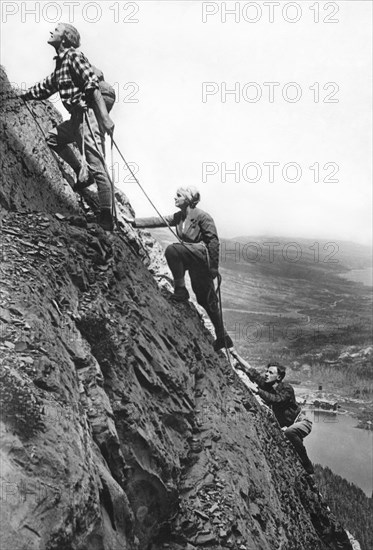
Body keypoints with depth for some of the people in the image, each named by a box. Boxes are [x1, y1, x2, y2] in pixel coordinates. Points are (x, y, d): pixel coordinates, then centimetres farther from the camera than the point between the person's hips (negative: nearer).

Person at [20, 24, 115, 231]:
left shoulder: (74, 56, -7)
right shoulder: (61, 63, 21)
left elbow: (93, 85, -19)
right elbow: (45, 87, 35)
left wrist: (105, 117, -28)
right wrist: (20, 96, 42)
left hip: (88, 115, -10)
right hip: (77, 118, 10)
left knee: (97, 167, -12)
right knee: (53, 138, 23)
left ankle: (107, 217, -10)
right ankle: (82, 172, 14)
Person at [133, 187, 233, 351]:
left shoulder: (202, 216, -12)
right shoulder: (178, 217, 10)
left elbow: (214, 241, -12)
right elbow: (157, 221, 7)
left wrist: (214, 267, -14)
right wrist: (133, 222, 0)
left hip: (202, 255, -8)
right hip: (190, 259, 8)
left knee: (172, 250, -27)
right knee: (206, 300, 11)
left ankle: (181, 291, -17)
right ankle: (222, 337, 21)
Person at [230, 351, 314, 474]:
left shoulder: (286, 388, -22)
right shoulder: (265, 384, -5)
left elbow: (275, 399, -40)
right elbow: (249, 370, -7)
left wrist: (256, 390, -38)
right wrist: (235, 354, -14)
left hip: (302, 422, -7)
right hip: (285, 426, 7)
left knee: (290, 432, -37)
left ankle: (307, 466, -23)